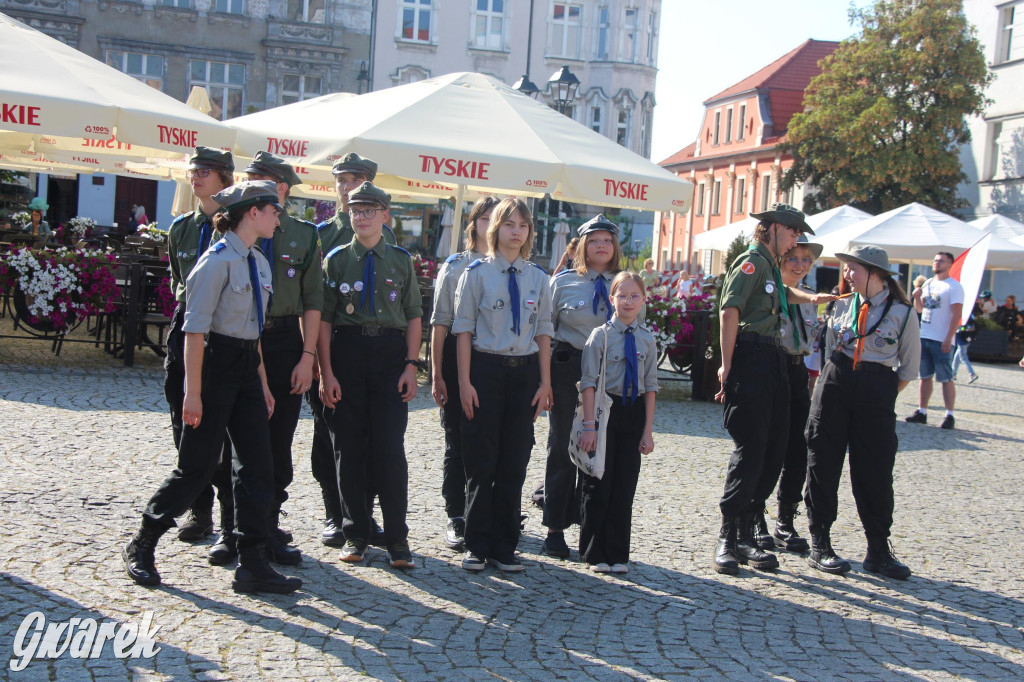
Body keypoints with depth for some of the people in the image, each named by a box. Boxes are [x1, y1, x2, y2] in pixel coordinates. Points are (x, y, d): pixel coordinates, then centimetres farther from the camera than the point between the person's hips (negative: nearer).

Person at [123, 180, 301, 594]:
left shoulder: (259, 263, 12)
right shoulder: (219, 260, -13)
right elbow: (195, 329, -16)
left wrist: (262, 384, 17)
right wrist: (193, 392, -19)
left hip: (246, 368, 8)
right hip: (215, 363, -8)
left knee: (257, 466, 3)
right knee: (198, 465, -1)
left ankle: (252, 566, 7)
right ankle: (141, 546, 19)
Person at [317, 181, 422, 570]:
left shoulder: (401, 260, 8)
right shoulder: (337, 259, 5)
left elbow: (414, 316, 8)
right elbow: (324, 319, 2)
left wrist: (411, 365, -3)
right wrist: (326, 373, -6)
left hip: (390, 352, 0)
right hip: (347, 351, 1)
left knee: (390, 448, -5)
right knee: (348, 447, 5)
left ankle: (397, 538, 4)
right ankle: (355, 534, 17)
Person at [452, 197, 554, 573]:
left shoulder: (538, 277, 7)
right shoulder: (477, 273, -2)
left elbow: (543, 331, 8)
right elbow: (464, 328, -3)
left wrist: (545, 383, 3)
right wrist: (465, 381, -8)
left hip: (525, 370, 3)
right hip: (485, 368, -3)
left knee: (515, 462, 7)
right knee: (481, 461, 2)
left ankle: (504, 547, 17)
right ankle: (477, 546, 14)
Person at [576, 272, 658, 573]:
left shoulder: (647, 339, 5)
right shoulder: (601, 335, -5)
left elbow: (650, 385, 7)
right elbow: (589, 382, -7)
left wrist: (648, 429, 3)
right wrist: (589, 425, -13)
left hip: (634, 413, 3)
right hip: (604, 410, -3)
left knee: (625, 484, 6)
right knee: (599, 483, 3)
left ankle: (618, 554, 16)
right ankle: (595, 554, 15)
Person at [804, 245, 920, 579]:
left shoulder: (902, 312, -2)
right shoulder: (843, 304, 7)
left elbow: (909, 367, 4)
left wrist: (884, 395, 1)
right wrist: (832, 376, 9)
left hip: (877, 392, -3)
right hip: (835, 382, 3)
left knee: (875, 470, 0)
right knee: (823, 464, 1)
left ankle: (879, 550, 11)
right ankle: (819, 545, 9)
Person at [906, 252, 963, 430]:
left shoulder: (954, 286, -7)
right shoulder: (927, 284, 14)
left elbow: (956, 315, -13)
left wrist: (948, 339, -19)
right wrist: (917, 298, -1)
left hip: (942, 341, -7)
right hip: (924, 337, 7)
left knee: (946, 379, -3)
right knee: (925, 376, 9)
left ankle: (949, 415, 1)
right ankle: (921, 412, 12)